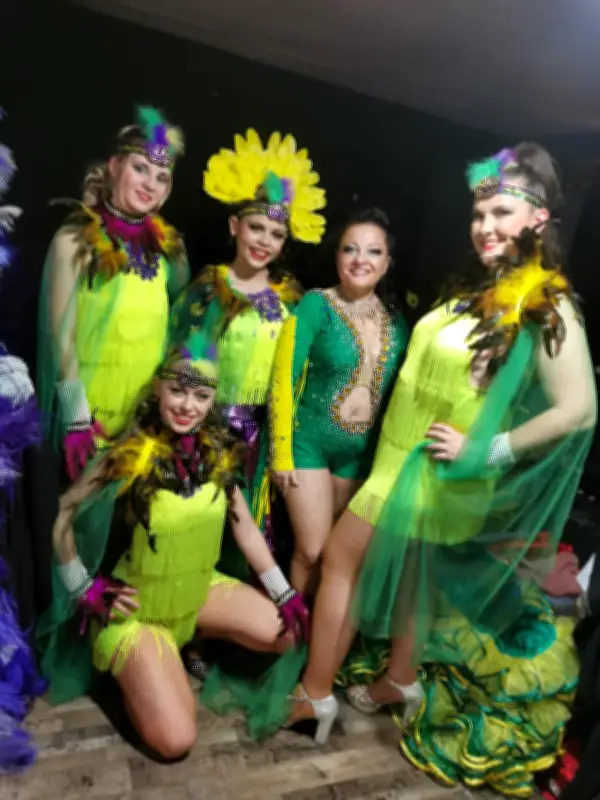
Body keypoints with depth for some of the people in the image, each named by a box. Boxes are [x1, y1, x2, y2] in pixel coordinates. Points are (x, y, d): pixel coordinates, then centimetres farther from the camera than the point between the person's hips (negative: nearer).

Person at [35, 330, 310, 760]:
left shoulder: (218, 451, -8)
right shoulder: (129, 456, -22)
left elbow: (245, 526, -1)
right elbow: (62, 520, -11)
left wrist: (285, 593, -2)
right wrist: (87, 592, -9)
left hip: (200, 590, 5)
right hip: (136, 609, -5)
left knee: (286, 632, -5)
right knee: (176, 741, -12)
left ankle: (194, 640, 16)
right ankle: (133, 666, 16)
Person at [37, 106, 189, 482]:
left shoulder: (167, 244, 4)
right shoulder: (75, 240, -8)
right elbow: (60, 336, -10)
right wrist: (76, 419, -13)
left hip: (152, 413, 4)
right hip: (90, 415, -4)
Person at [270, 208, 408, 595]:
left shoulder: (397, 322, 3)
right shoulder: (316, 304, -11)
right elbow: (283, 378, -14)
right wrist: (282, 452, -16)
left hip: (363, 450, 5)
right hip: (310, 440, -4)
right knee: (312, 552, -2)